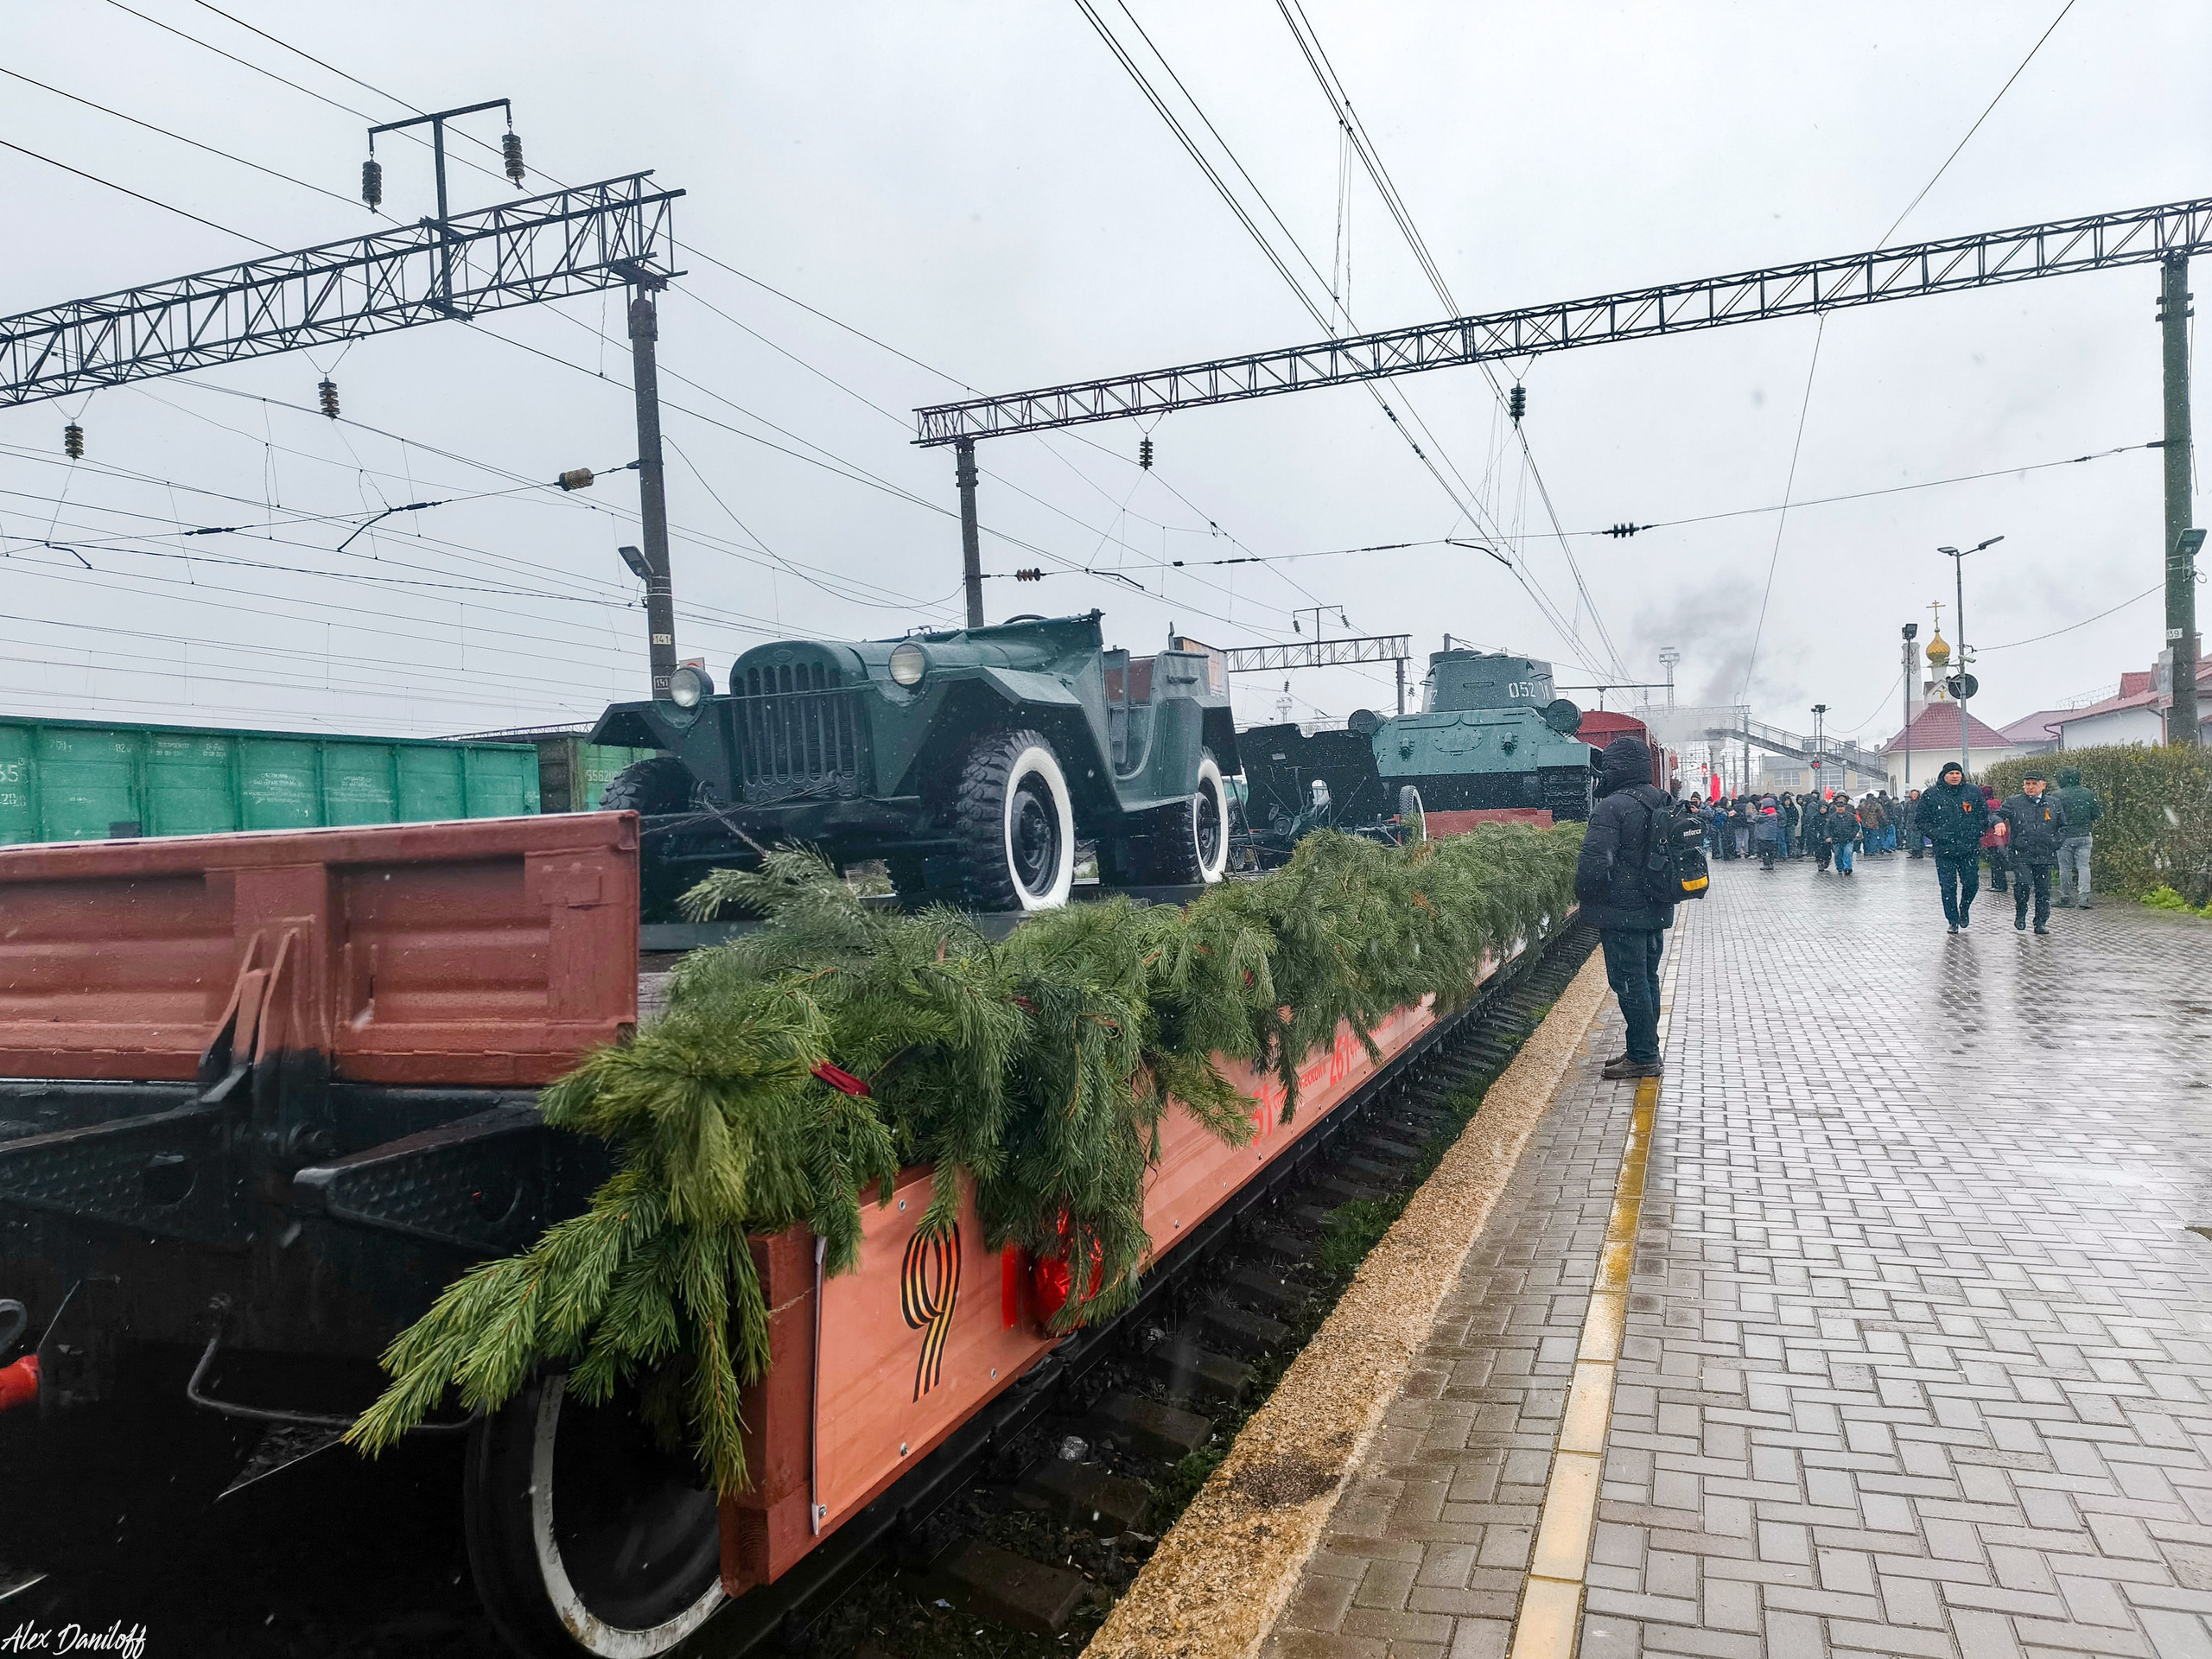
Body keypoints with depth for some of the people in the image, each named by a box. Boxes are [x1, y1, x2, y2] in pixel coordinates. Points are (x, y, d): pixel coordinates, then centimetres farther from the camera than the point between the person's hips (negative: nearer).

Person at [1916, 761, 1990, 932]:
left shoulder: (1974, 792, 7)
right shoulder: (1931, 795, 1)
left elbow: (1984, 816, 13)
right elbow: (1921, 821, 3)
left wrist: (1977, 833, -1)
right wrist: (1936, 834, -10)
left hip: (1970, 849, 1)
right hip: (1944, 849, -1)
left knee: (1972, 883, 2)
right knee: (1948, 887, 0)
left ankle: (1964, 909, 31)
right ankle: (1953, 921, 11)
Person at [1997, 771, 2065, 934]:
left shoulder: (2054, 803, 12)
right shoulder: (2013, 802, 5)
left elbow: (2063, 826, 18)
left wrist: (2055, 841, 3)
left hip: (2044, 855, 3)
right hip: (2020, 854, -3)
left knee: (2043, 889, 4)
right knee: (2023, 883, -18)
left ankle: (2041, 922, 16)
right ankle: (2020, 914, 5)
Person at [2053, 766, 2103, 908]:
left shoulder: (2058, 796, -9)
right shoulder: (2088, 794, 1)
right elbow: (2097, 815, 4)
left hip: (2065, 836, -3)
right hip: (2084, 836, 3)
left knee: (2065, 868, 4)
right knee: (2084, 866, 4)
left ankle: (2066, 898, 8)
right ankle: (2084, 897, -6)